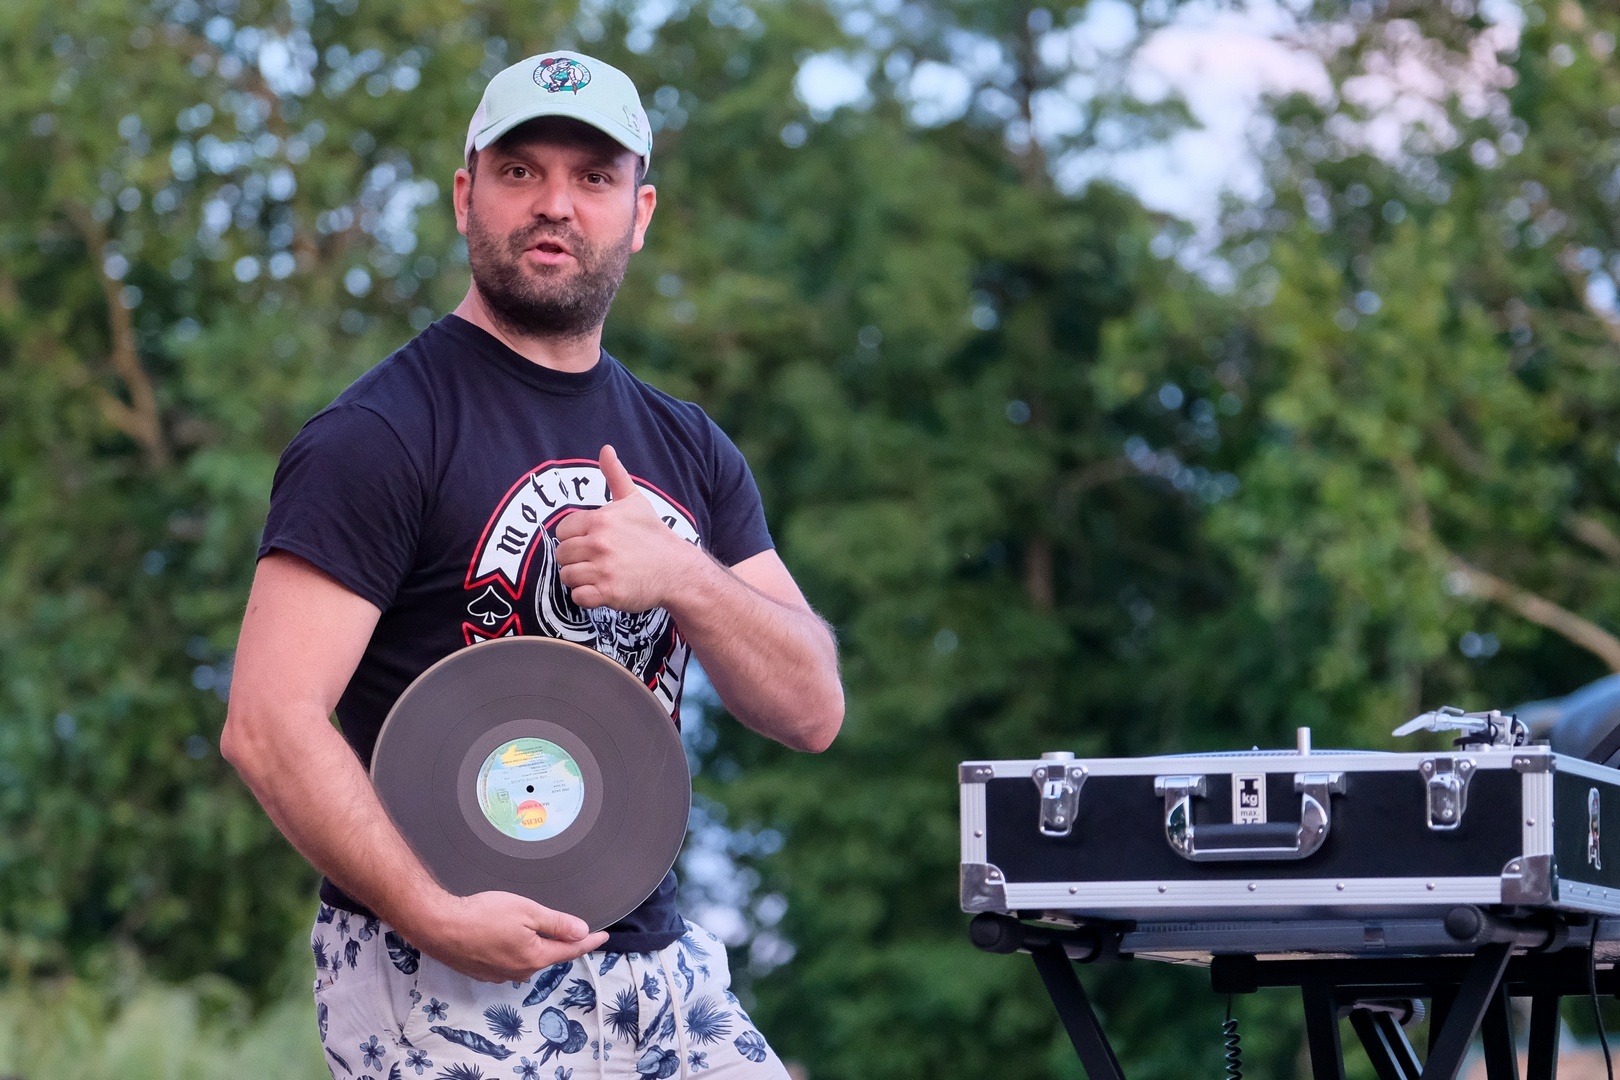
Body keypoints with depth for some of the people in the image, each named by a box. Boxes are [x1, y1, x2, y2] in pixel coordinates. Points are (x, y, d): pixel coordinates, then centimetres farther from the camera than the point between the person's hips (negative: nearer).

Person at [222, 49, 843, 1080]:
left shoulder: (688, 451, 14)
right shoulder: (377, 437, -6)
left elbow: (811, 710, 7)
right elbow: (269, 723, -15)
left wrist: (682, 579, -11)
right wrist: (435, 915, -24)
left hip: (658, 960, 6)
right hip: (446, 983, -6)